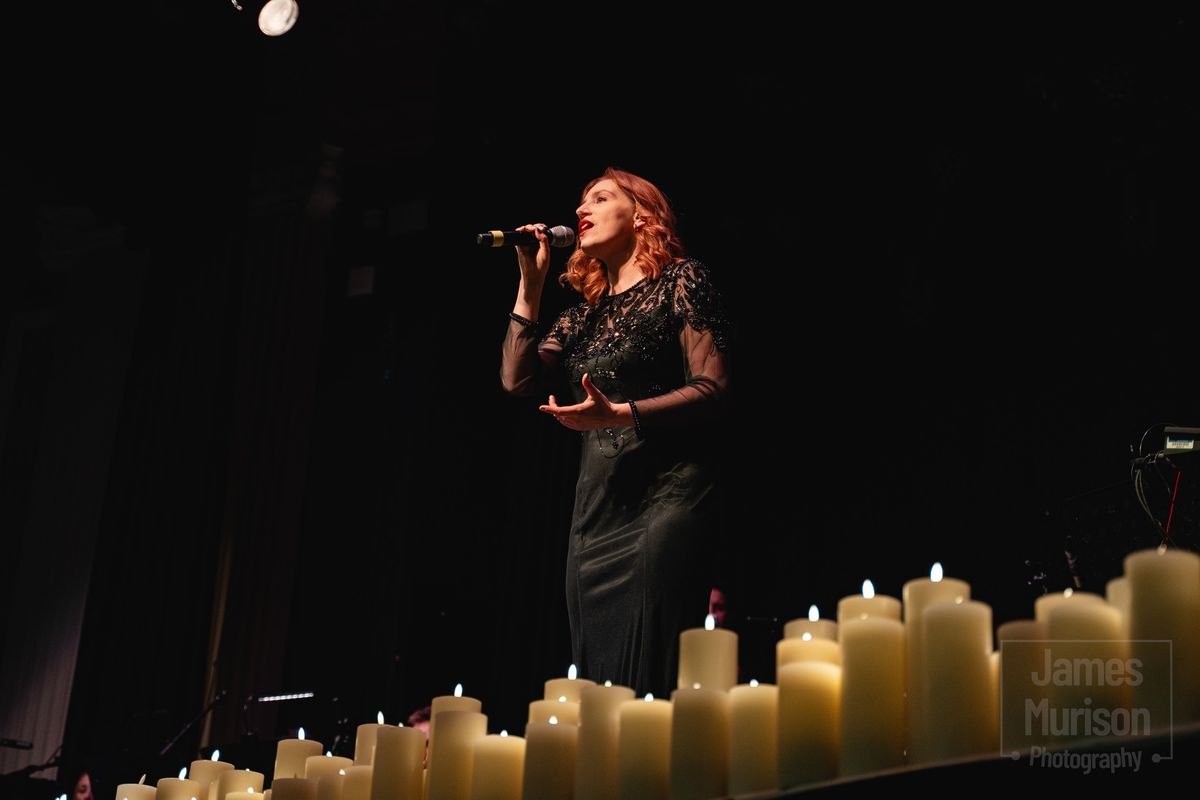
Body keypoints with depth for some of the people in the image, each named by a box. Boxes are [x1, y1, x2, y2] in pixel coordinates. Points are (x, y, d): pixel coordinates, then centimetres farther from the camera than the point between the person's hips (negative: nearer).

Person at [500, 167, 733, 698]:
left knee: (652, 675, -12)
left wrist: (618, 414, -19)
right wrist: (530, 282, 9)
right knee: (597, 681, 4)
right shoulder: (583, 318, 21)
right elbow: (517, 380, 7)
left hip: (665, 493, -6)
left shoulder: (680, 281, 2)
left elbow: (713, 392, -7)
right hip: (594, 507, 7)